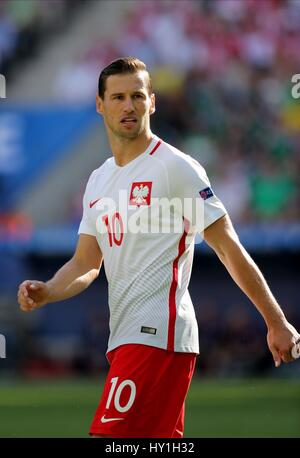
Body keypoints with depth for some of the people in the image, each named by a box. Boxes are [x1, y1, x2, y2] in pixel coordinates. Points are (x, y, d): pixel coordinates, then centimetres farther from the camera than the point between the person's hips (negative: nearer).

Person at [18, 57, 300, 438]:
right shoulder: (98, 181, 18)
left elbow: (228, 248, -6)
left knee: (108, 438, -17)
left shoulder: (174, 166, -6)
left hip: (157, 333, -8)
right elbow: (85, 263, 18)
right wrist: (45, 292, -3)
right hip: (123, 336, 8)